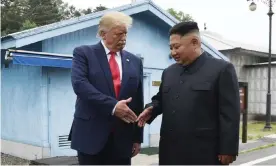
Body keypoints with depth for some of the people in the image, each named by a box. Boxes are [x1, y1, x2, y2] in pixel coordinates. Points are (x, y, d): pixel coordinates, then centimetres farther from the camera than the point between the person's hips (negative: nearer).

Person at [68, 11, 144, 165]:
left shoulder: (135, 61, 10)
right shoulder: (83, 53, 0)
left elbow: (138, 101, 10)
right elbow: (79, 84, -16)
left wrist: (138, 137, 9)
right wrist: (112, 106, -23)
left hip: (122, 137, 3)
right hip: (91, 134, -3)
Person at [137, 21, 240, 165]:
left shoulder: (222, 69, -5)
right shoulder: (169, 72, 15)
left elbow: (230, 114, -9)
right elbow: (160, 99, 25)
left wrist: (228, 149, -12)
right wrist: (151, 109, 3)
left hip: (203, 153, -6)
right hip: (171, 151, 6)